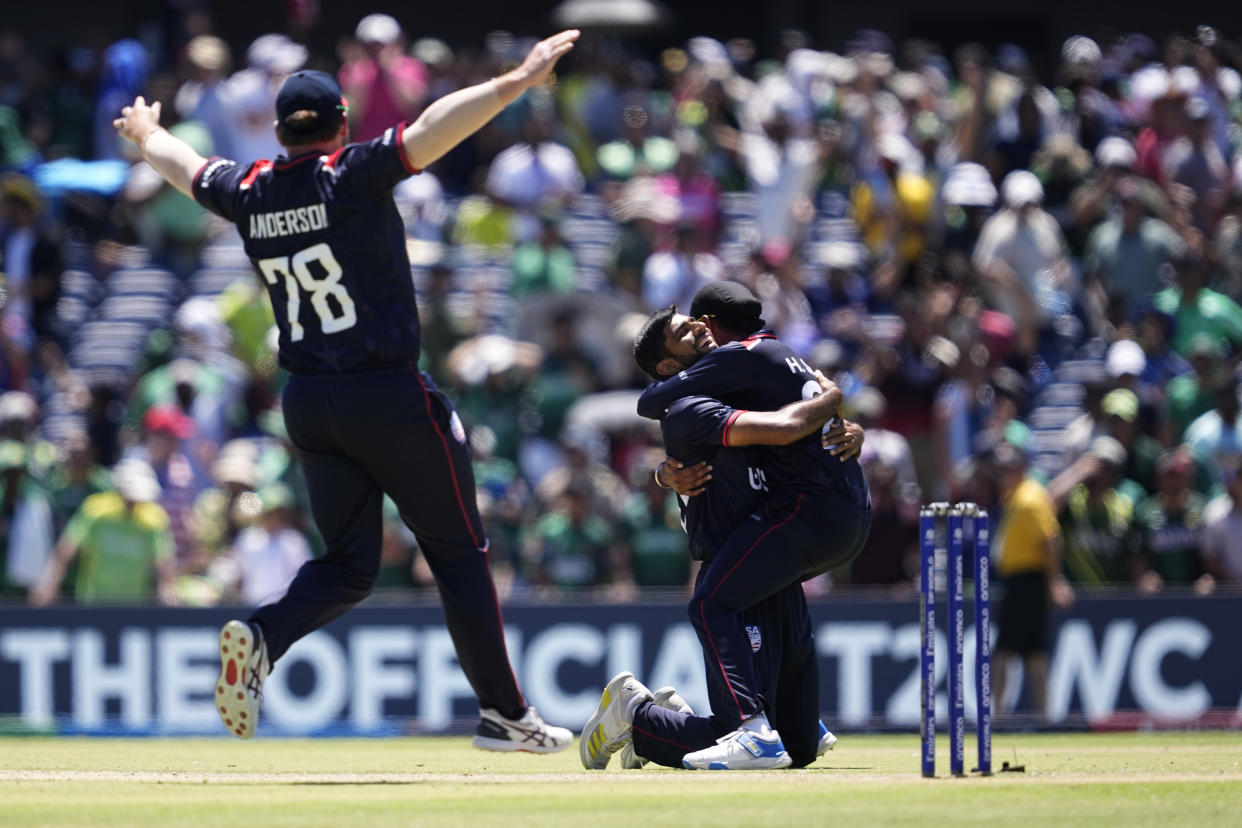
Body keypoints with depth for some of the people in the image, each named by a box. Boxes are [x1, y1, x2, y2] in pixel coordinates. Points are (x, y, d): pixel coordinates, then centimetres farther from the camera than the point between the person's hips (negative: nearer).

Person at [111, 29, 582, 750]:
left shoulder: (250, 191, 6)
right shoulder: (352, 175, -10)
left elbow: (183, 166, 26)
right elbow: (432, 130, -25)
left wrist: (146, 134, 47)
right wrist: (513, 84, -31)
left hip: (308, 405, 5)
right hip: (391, 395, -5)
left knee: (349, 565, 13)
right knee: (459, 551, 6)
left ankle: (263, 636, -16)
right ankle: (505, 713, 8)